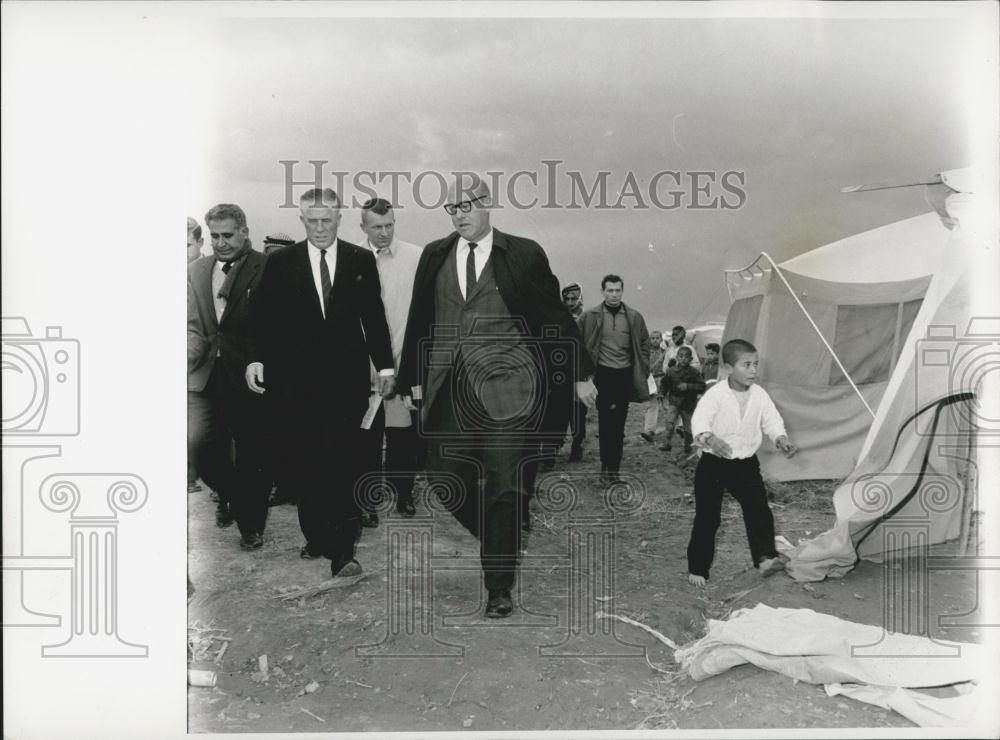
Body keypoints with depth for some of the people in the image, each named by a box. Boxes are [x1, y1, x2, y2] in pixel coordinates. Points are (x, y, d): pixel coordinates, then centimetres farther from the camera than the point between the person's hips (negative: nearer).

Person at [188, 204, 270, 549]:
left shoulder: (266, 269, -5)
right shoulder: (196, 271, 11)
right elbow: (192, 325, 12)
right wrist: (191, 351, -7)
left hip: (249, 377, -4)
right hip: (205, 375, 4)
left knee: (252, 455, 5)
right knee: (200, 444, -3)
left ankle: (251, 525, 23)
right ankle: (228, 495, 29)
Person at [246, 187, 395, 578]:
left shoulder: (361, 260, 6)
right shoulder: (280, 262, 6)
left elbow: (374, 316, 8)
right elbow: (264, 317, 6)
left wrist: (385, 365, 6)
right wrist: (257, 359, -6)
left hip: (348, 377, -1)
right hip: (297, 380, 1)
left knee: (344, 461, -3)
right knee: (304, 461, 5)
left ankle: (341, 547, 3)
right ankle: (316, 535, 21)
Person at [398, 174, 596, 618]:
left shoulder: (523, 254, 1)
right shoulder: (434, 256, 11)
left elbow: (556, 317, 5)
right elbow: (420, 322, 16)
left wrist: (580, 374, 8)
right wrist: (415, 377, 15)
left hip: (505, 390, -4)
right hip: (449, 391, 4)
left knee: (503, 488, 0)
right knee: (443, 477, 6)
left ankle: (499, 587, 15)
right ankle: (501, 542, 33)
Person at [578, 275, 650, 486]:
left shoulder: (634, 317, 3)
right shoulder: (590, 317, -4)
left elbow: (644, 344, 12)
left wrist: (642, 371, 6)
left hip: (625, 375, 3)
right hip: (603, 374, -2)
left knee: (619, 423, 8)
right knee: (606, 421, -4)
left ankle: (613, 467, 17)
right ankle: (608, 467, 4)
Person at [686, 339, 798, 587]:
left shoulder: (760, 395, -1)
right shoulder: (715, 394, -16)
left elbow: (772, 420, 4)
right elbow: (700, 420, -26)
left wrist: (781, 439, -16)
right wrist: (709, 438, -46)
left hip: (746, 463, 4)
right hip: (714, 463, -4)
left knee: (759, 508, -5)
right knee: (707, 517, 2)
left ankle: (765, 557, 4)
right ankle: (697, 568, 14)